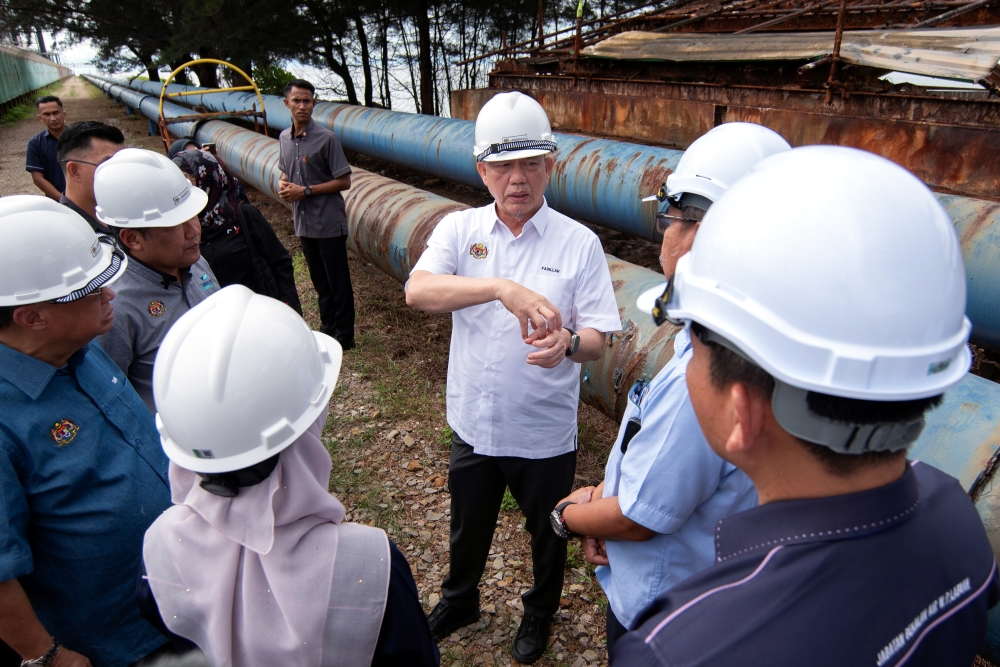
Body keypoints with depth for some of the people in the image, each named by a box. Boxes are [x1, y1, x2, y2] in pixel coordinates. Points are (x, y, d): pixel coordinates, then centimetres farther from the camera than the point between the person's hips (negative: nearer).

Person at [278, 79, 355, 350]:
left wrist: (306, 190, -16)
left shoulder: (326, 139, -12)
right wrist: (283, 184, -3)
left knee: (338, 283, 3)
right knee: (320, 282, 17)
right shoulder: (284, 138, 7)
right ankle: (327, 330, 30)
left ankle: (344, 336, 13)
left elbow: (344, 182, -12)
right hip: (304, 223, 6)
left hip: (329, 223, -6)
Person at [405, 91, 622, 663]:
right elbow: (418, 291, -26)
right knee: (468, 526, 25)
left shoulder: (580, 244, -11)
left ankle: (540, 614, 53)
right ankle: (460, 601, 56)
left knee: (548, 532, 21)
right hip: (474, 422, 2)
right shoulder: (460, 229, -7)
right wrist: (502, 287, -41)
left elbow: (597, 342, -11)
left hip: (545, 431, -1)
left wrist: (567, 344, -36)